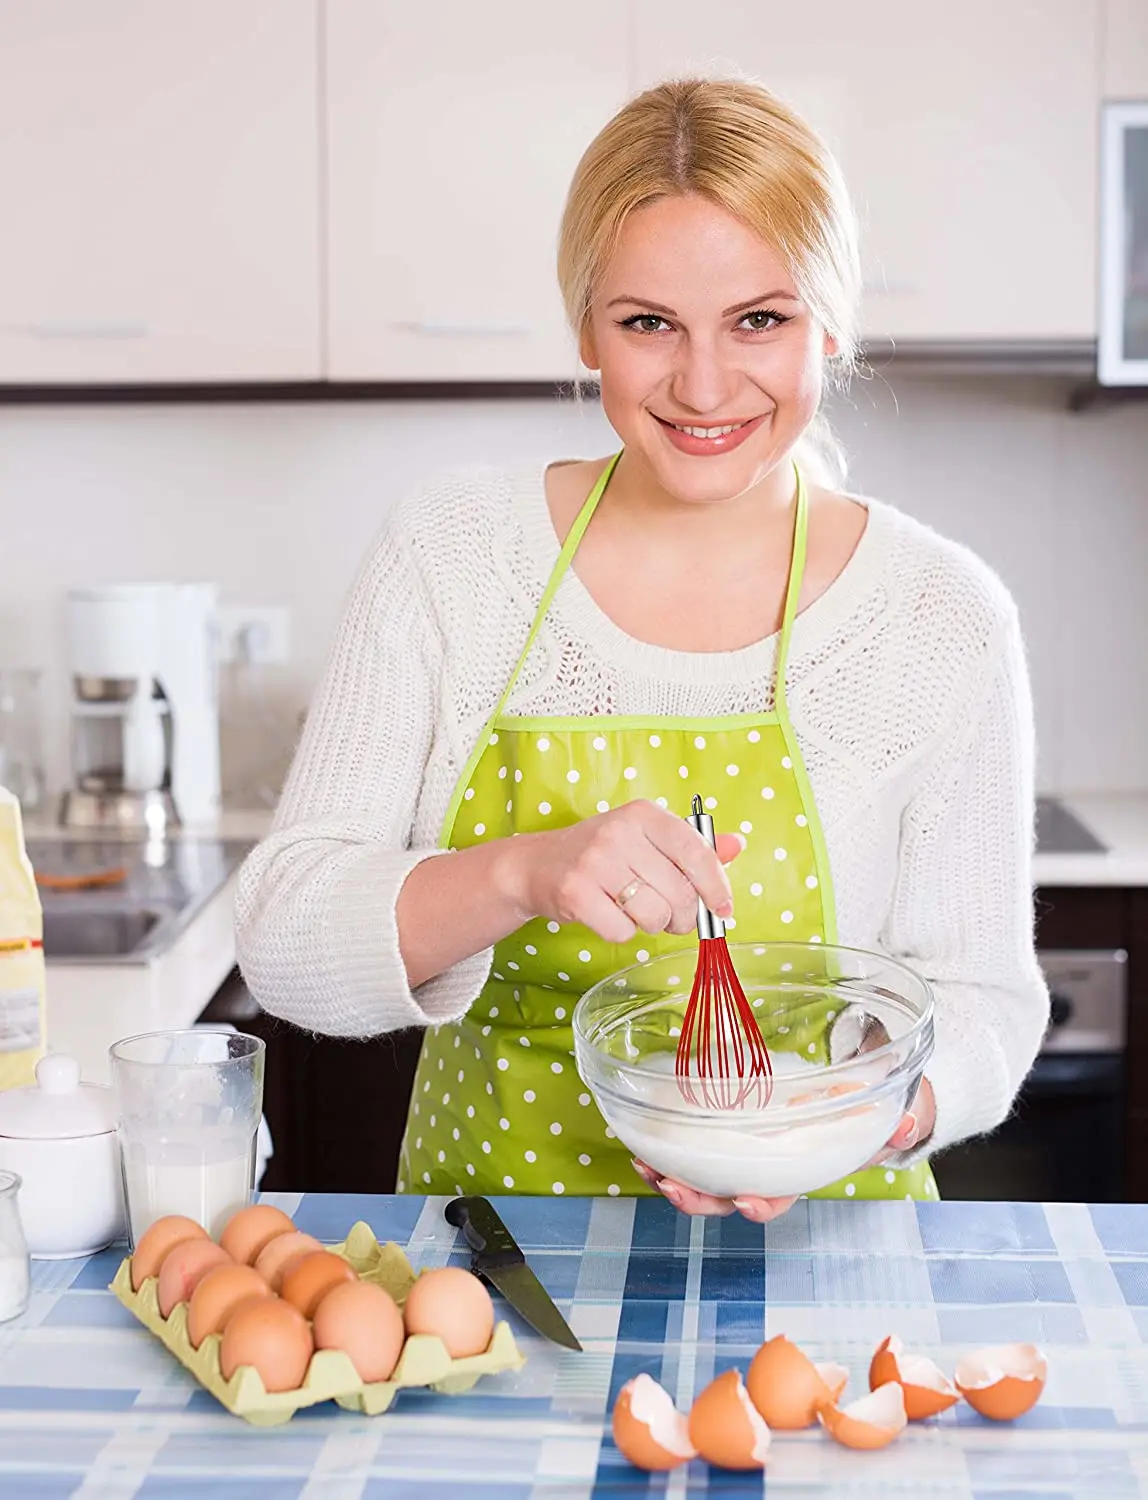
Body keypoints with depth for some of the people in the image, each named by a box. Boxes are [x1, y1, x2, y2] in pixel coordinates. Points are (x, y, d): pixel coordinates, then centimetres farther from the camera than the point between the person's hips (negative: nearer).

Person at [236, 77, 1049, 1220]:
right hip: (486, 1244, 1)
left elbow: (977, 999, 1)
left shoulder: (942, 616, -5)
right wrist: (524, 873, -25)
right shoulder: (449, 555, -3)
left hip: (804, 1244, 0)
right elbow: (284, 944, -6)